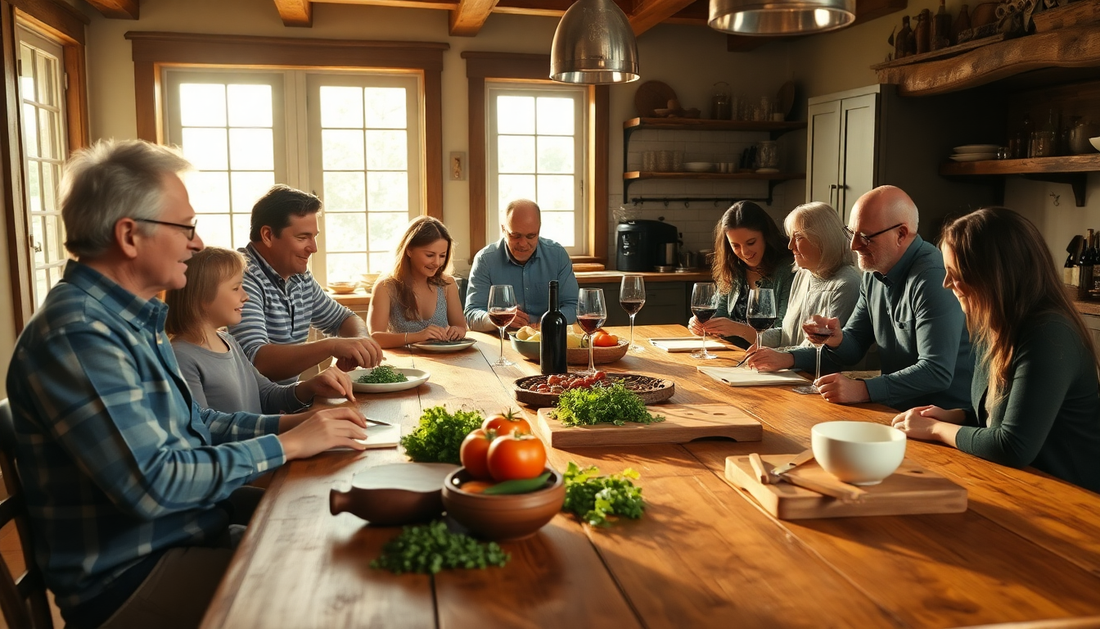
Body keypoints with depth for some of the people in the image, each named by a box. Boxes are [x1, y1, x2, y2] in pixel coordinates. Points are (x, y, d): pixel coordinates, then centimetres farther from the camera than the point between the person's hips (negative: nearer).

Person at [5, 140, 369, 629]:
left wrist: (288, 423, 3)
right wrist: (285, 447, -17)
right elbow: (151, 483, -27)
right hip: (129, 577, -9)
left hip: (192, 535, 9)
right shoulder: (76, 333, -23)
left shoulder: (131, 317, 9)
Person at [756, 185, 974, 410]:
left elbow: (937, 371, -26)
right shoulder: (875, 273, 8)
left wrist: (862, 390, -33)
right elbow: (853, 347, 15)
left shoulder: (933, 277, -20)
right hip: (894, 408, 8)